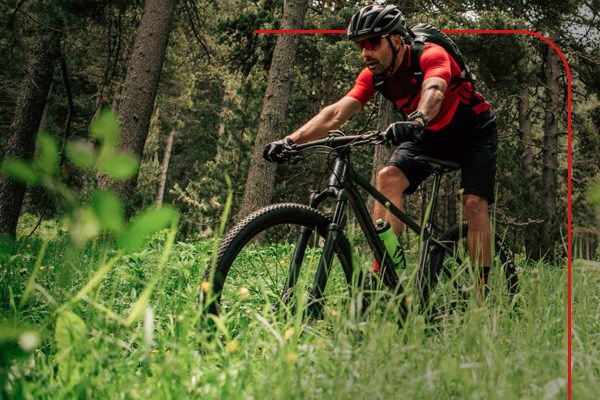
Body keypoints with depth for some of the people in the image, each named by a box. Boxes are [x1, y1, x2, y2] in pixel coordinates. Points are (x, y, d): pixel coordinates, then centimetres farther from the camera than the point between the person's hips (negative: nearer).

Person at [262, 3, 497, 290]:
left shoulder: (430, 55, -27)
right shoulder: (374, 75, -13)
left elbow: (434, 91, -49)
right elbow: (336, 113, -23)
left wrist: (417, 121, -71)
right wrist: (290, 141, -36)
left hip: (473, 131, -4)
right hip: (429, 136, 4)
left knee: (474, 203, -20)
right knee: (388, 178, -20)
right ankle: (382, 273, -23)